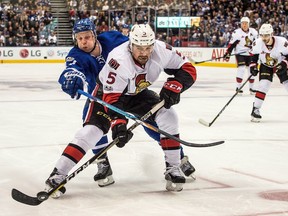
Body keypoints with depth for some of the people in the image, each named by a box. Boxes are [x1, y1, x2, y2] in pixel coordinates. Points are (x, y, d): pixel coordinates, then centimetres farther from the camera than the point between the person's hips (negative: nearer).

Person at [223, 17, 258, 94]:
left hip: (250, 54, 4)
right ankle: (238, 87, -9)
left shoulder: (253, 32, 0)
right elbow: (231, 44, -12)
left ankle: (251, 87, 20)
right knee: (241, 69, -17)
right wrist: (228, 53, -18)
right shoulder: (237, 32, -12)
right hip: (240, 54, -4)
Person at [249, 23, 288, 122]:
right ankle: (255, 110, -13)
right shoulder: (257, 43, -21)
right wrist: (253, 66, -10)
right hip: (265, 66, 0)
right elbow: (253, 54, -3)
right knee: (263, 85, -19)